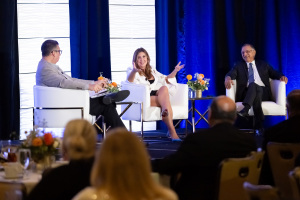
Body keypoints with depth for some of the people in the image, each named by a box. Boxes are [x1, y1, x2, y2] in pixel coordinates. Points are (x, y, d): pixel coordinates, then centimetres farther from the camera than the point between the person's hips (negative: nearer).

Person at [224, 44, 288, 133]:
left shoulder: (263, 65, 27)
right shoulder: (239, 66, 23)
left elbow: (274, 74, 18)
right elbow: (231, 74, 4)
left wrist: (282, 77, -6)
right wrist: (228, 78, -21)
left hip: (263, 92, 1)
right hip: (246, 94, -1)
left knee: (253, 85, -34)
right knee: (253, 85, -36)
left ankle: (245, 110, -58)